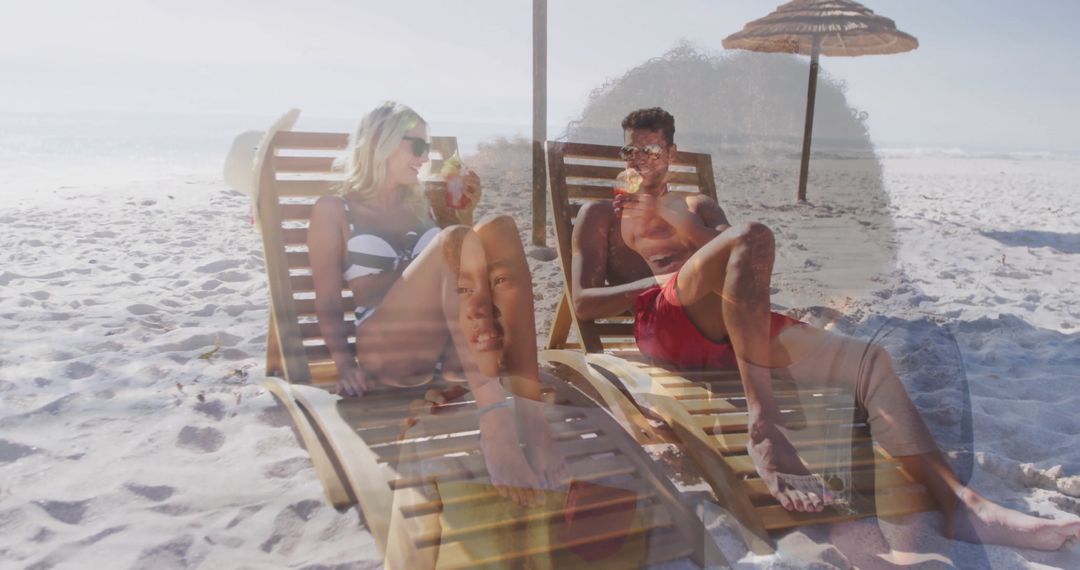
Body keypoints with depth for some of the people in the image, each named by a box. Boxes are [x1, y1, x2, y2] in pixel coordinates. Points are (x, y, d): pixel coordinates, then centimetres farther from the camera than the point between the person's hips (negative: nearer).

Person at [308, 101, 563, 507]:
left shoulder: (419, 205, 29)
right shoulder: (334, 210, 13)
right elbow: (328, 302, 2)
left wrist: (463, 213, 19)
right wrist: (344, 362, -12)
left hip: (451, 346, 5)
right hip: (387, 350, -4)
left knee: (498, 230, -22)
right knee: (456, 240, -29)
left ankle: (527, 410, -38)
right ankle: (494, 420, -45)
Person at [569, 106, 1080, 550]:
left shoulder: (697, 205, 31)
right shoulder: (600, 215, 20)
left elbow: (734, 258, 13)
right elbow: (584, 303, 5)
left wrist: (682, 220, -1)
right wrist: (664, 278, -6)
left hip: (725, 331, 5)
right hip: (663, 321, -5)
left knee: (869, 359, -10)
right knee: (753, 236, -33)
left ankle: (964, 507, -16)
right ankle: (765, 425, -40)